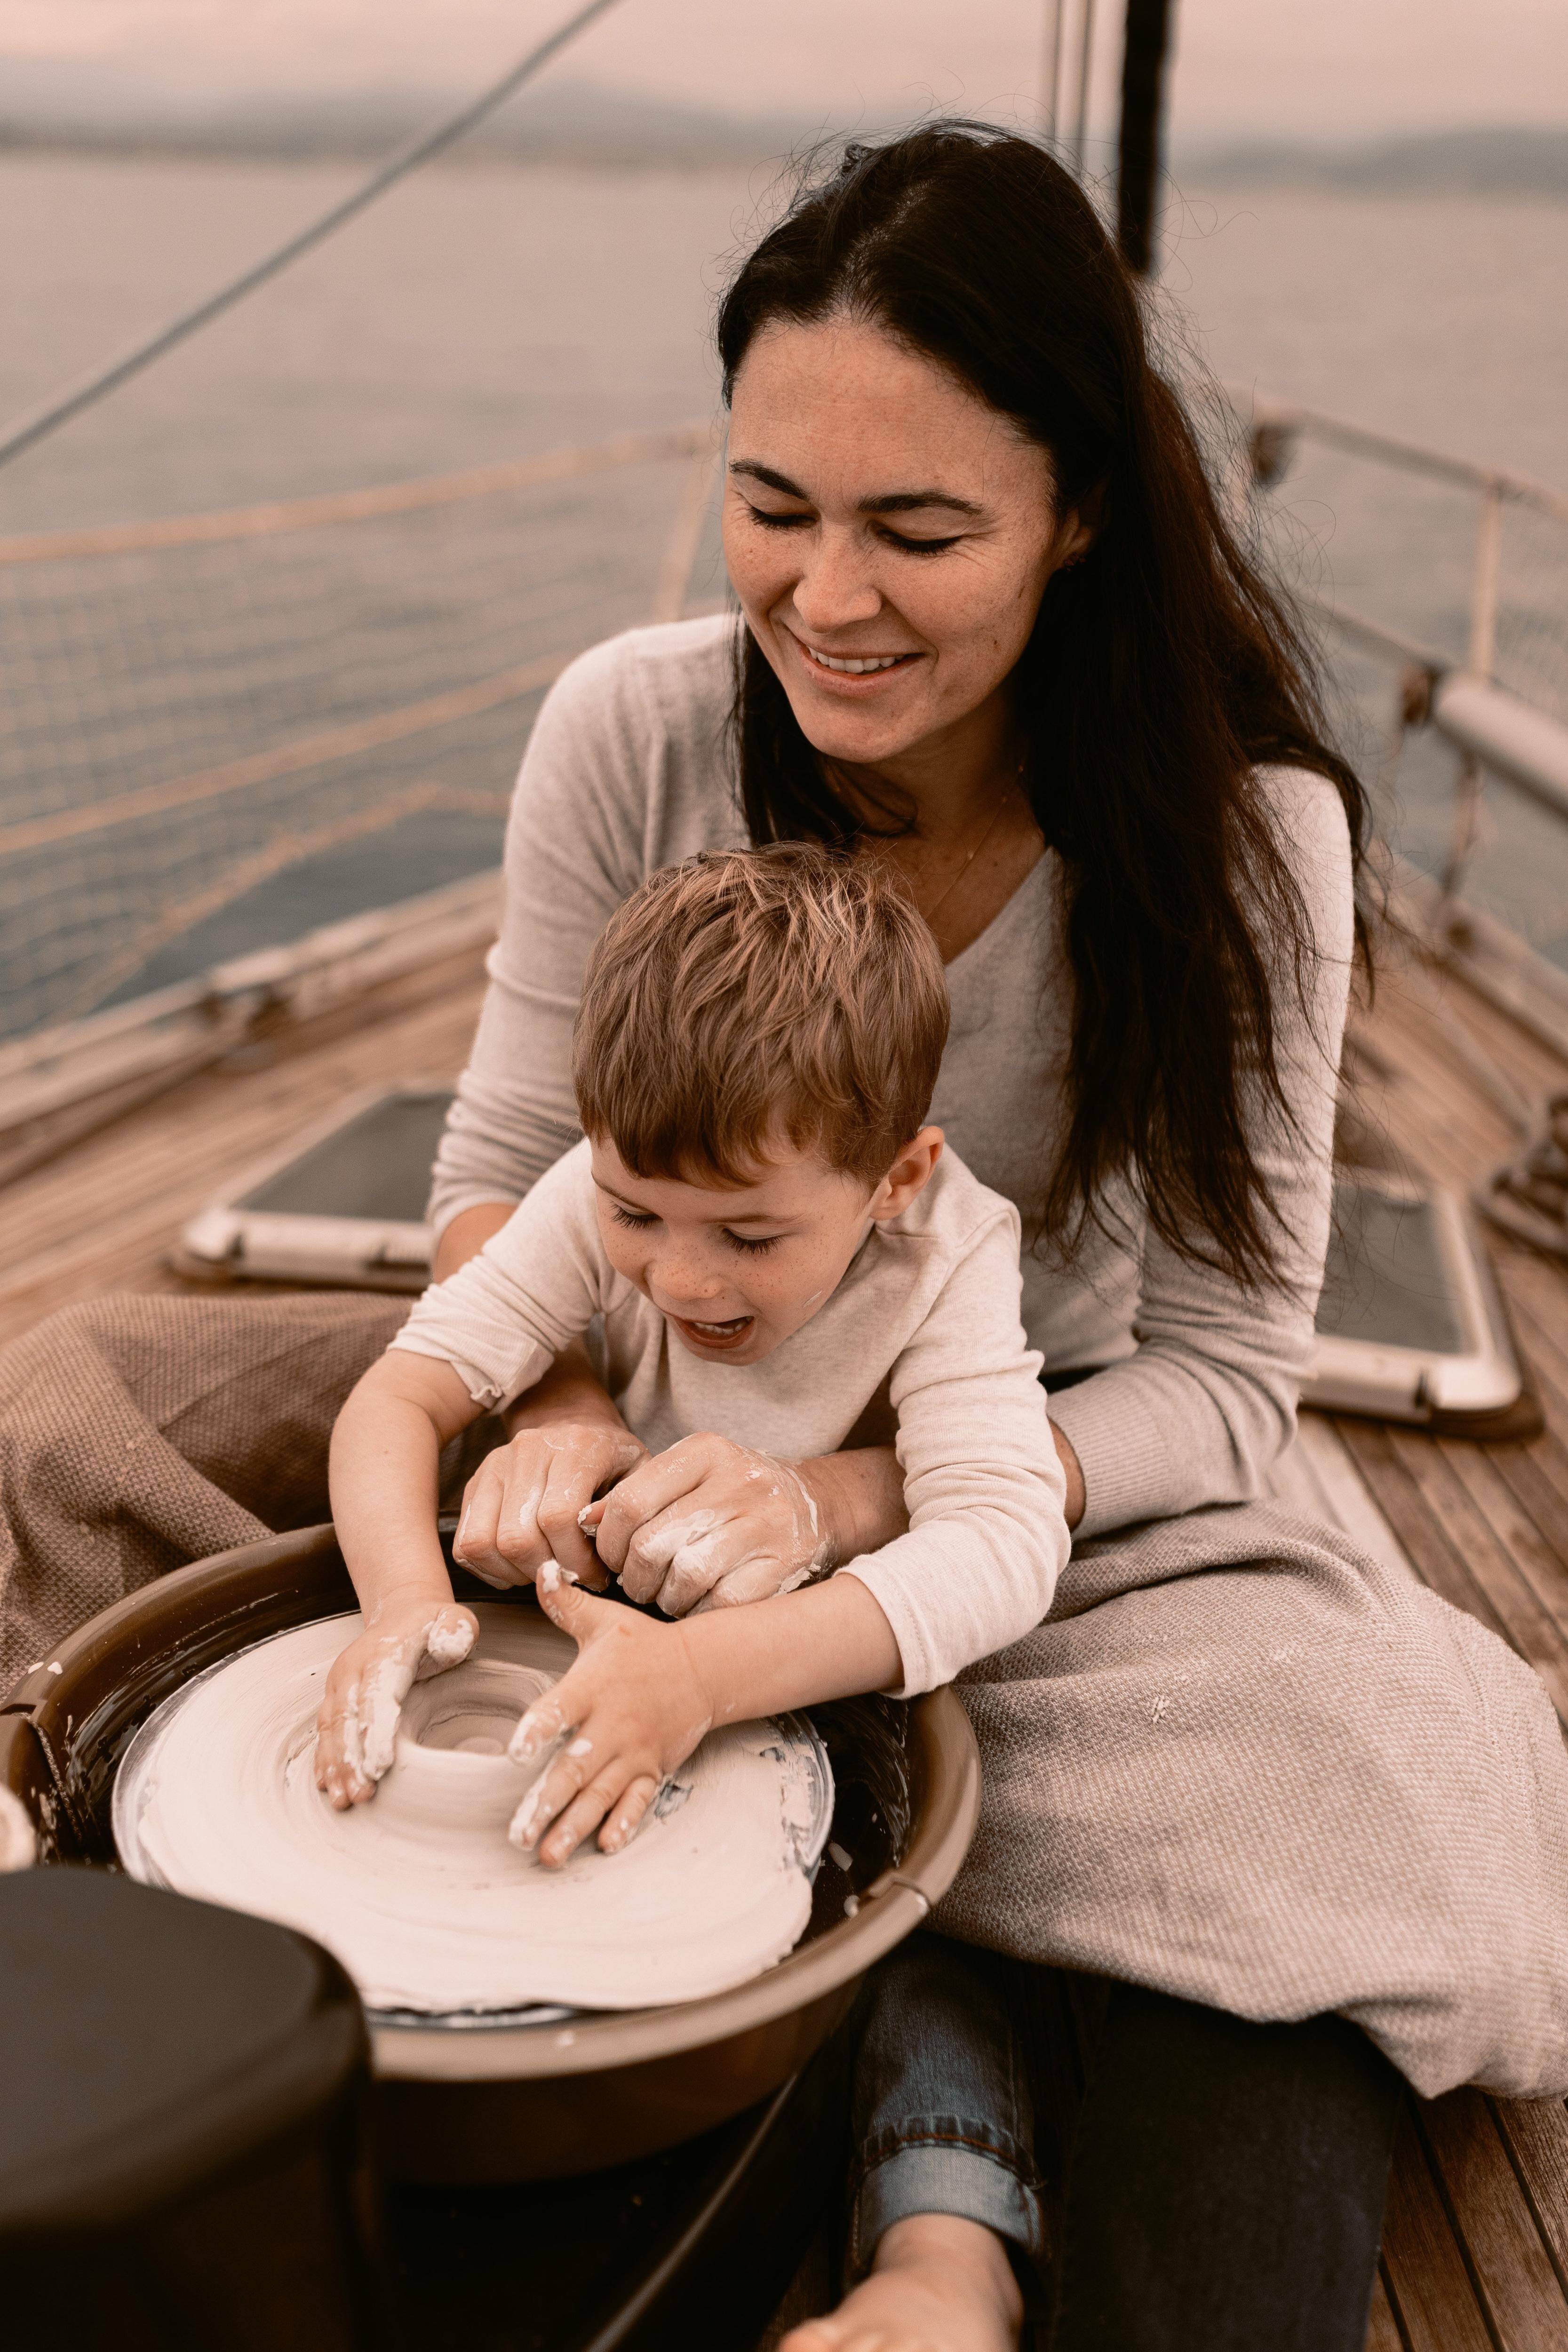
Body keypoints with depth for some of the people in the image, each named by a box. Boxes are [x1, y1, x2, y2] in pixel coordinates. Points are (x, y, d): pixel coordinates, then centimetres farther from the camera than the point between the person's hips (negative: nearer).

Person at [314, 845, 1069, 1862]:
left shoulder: (947, 1263, -29)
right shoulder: (601, 1197, -21)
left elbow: (1007, 1547, -42)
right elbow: (400, 1398, -19)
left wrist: (698, 1674, -55)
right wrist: (406, 1600, -42)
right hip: (626, 1610, 2)